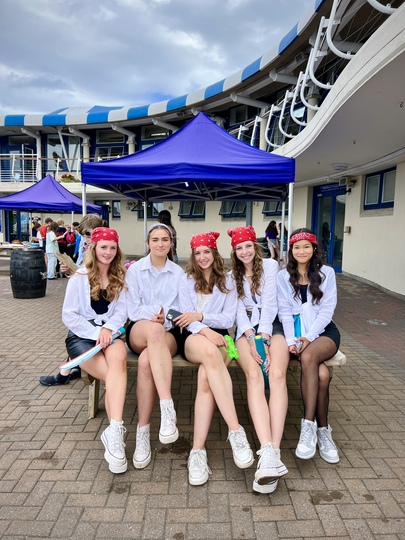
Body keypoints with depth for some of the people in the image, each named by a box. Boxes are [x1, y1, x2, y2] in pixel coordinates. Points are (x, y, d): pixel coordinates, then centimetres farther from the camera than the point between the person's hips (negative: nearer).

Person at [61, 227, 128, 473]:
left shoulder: (120, 278, 14)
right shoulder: (79, 278, 5)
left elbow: (122, 311, 4)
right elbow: (69, 315, -1)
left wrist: (108, 329, -17)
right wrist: (96, 333, -15)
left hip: (110, 333, 2)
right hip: (82, 335, -1)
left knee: (119, 359, -35)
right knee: (116, 375, -29)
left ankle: (114, 431, -42)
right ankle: (116, 432, -20)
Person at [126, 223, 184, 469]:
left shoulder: (179, 273, 10)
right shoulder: (135, 270, 8)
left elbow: (179, 310, 5)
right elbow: (133, 309, 3)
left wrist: (164, 318, -17)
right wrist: (153, 319, -18)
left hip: (168, 332, 1)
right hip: (139, 331, 0)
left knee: (147, 361, -38)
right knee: (153, 330, -42)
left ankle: (143, 432, -31)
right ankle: (168, 409, -48)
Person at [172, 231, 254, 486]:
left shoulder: (227, 281, 13)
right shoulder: (187, 280, 13)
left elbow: (229, 318, 4)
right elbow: (186, 318, 2)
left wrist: (200, 316, -9)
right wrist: (205, 330, -18)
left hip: (219, 336, 1)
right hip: (194, 337, -1)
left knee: (206, 377, -33)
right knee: (210, 352, -39)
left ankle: (198, 450, -34)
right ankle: (236, 430, -41)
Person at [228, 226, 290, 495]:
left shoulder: (270, 265, 8)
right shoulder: (233, 275, 17)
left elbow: (269, 303, -2)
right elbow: (238, 310, 6)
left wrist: (264, 338, -12)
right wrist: (251, 340, -11)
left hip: (273, 325, -1)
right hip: (247, 330, 1)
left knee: (277, 374, -30)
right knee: (254, 376, -29)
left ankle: (274, 452, -37)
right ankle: (268, 453, -42)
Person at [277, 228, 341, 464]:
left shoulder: (326, 273, 5)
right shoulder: (283, 277, 8)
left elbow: (327, 310, -3)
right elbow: (285, 312, 3)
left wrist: (309, 337, -15)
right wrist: (291, 340, -13)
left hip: (324, 330, 0)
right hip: (297, 332, 1)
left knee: (308, 356, -34)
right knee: (321, 373, -28)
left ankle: (309, 425, -26)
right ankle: (323, 429, -13)